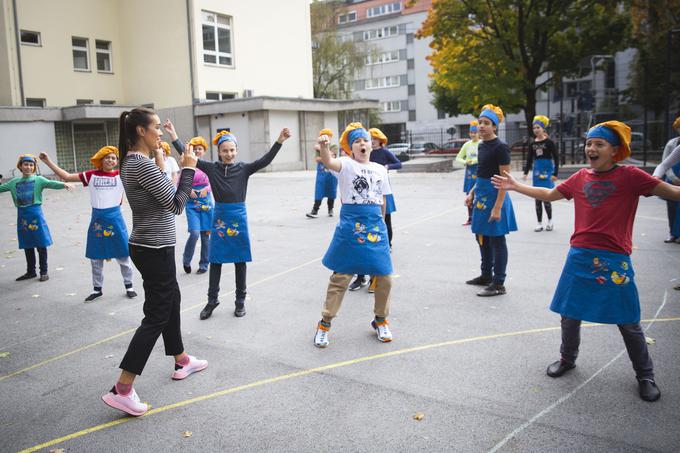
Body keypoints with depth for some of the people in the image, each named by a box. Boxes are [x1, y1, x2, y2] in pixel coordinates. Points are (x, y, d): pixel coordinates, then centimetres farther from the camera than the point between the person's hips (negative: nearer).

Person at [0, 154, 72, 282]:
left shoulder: (38, 179, -3)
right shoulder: (14, 182, 10)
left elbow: (51, 183, -19)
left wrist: (64, 184, -39)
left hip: (35, 214, -4)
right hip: (22, 215, 4)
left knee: (41, 245, 1)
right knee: (27, 245, 13)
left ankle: (44, 272, 12)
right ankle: (30, 271, 25)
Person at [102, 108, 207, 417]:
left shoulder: (131, 162, 9)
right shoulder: (142, 164, -21)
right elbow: (176, 205, -19)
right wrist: (188, 169, -11)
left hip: (150, 246, 10)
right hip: (155, 249, -10)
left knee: (171, 301, 22)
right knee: (156, 316, -3)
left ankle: (182, 361, 38)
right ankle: (121, 390, 1)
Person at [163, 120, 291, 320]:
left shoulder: (244, 168, -4)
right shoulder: (212, 168, -2)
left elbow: (265, 160, -15)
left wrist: (279, 141, -28)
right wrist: (173, 136, -10)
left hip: (239, 216, -1)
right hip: (219, 217, 1)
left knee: (240, 260, 8)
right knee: (215, 260, 7)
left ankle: (240, 300, 21)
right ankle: (212, 299, 21)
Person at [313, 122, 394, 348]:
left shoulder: (380, 169, 12)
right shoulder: (346, 165, -3)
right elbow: (329, 163, -26)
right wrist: (324, 146, -44)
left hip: (376, 225, 4)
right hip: (350, 225, -4)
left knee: (384, 276, 6)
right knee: (341, 276, 0)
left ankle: (380, 320, 28)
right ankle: (325, 323, 15)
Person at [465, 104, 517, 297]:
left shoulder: (500, 147, -15)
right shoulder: (481, 146, 10)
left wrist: (498, 207, -23)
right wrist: (472, 193, 12)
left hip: (494, 196, -9)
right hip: (481, 196, 9)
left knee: (496, 240, -1)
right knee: (482, 237, 17)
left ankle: (499, 284, 8)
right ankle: (486, 275, 33)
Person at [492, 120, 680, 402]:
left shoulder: (630, 176, -7)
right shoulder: (581, 177, 5)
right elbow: (549, 194, 18)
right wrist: (515, 186, 19)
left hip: (615, 260, -4)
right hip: (580, 256, 4)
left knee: (628, 323, 5)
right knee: (570, 315, 14)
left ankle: (645, 376, 24)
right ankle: (567, 359, 37)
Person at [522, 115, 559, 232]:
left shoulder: (549, 142, -5)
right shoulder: (532, 144, 8)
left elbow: (556, 158, -6)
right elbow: (529, 160, 12)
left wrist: (555, 174, -11)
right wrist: (525, 173, 3)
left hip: (547, 171, -5)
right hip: (537, 171, 5)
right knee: (537, 198, 4)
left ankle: (550, 221, 12)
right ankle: (540, 223, 12)